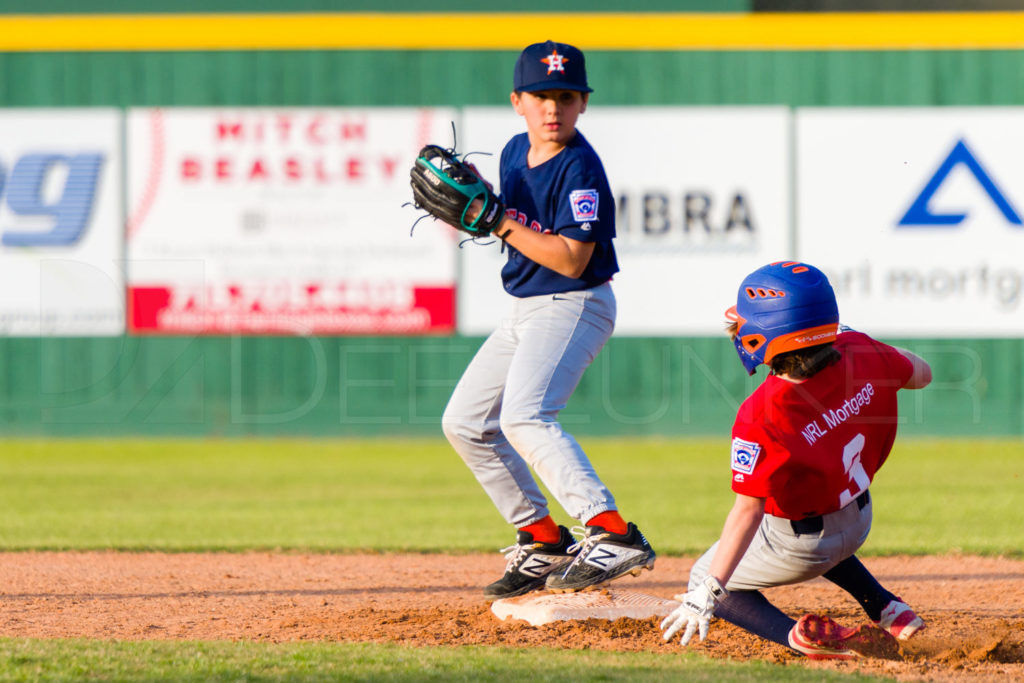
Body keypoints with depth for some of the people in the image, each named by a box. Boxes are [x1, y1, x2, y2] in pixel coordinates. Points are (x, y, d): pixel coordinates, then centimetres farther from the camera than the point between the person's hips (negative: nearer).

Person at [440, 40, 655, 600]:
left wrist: (500, 222, -24)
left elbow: (570, 259, -25)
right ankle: (543, 543, 20)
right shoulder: (515, 152, 6)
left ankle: (613, 536, -37)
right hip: (526, 309, 10)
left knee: (523, 417, -29)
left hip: (574, 306, -10)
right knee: (465, 422, 13)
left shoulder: (580, 169, -19)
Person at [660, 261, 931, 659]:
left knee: (703, 580, 14)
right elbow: (921, 374, 0)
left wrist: (707, 592, -31)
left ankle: (798, 635, -10)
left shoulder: (760, 418, -35)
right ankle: (887, 610, 24)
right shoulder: (859, 354, -21)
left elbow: (748, 511, -34)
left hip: (796, 545, -7)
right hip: (859, 522, 7)